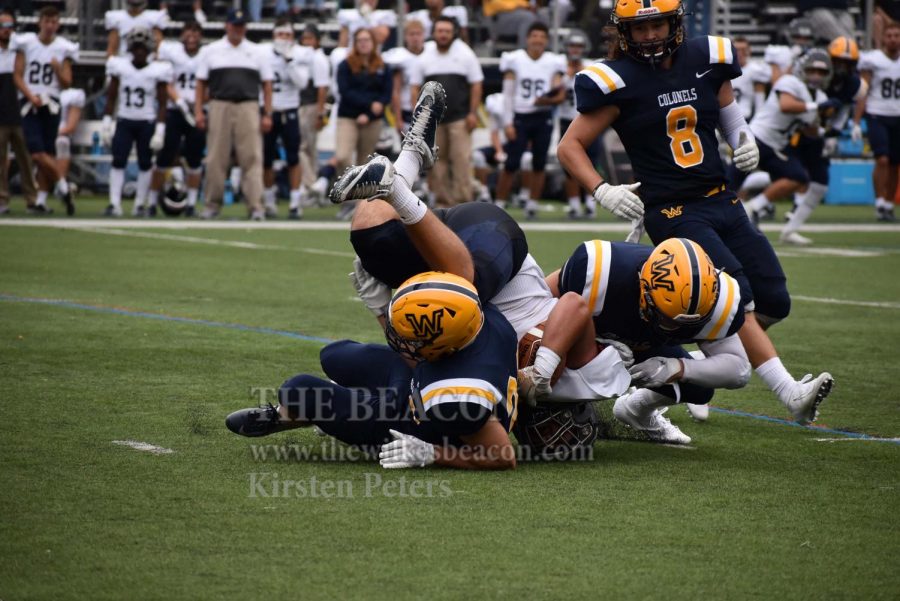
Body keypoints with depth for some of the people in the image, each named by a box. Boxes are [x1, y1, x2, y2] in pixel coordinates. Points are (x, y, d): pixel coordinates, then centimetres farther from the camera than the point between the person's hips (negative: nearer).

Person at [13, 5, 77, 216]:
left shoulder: (63, 49, 4)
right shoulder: (25, 43, 2)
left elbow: (67, 83, 6)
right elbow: (18, 76, 2)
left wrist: (58, 69, -14)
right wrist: (30, 96, -12)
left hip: (51, 104, 1)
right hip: (29, 104, -1)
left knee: (46, 155, 0)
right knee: (37, 153, -15)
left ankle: (42, 199, 10)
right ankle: (63, 187, 2)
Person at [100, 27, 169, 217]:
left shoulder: (157, 71, -2)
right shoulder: (120, 67, 3)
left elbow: (162, 104, -1)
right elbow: (111, 97, 8)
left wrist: (160, 130, -7)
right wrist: (106, 122, 2)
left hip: (147, 123, -1)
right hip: (124, 122, 1)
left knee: (145, 163, 3)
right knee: (118, 161, -7)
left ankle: (140, 204, 12)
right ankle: (114, 203, -8)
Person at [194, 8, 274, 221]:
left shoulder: (256, 52, 12)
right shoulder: (210, 51, 11)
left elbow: (267, 84, 12)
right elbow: (201, 83, 11)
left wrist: (267, 114, 3)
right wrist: (198, 111, 1)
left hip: (248, 107, 0)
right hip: (219, 106, 0)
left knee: (252, 158, -8)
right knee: (216, 159, 2)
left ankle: (256, 206, -11)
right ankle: (213, 205, 10)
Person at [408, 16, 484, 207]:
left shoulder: (465, 55, 0)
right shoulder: (425, 57, 6)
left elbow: (476, 85, 1)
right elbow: (415, 87, 9)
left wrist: (472, 113, -5)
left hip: (459, 117, -3)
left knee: (461, 159, -10)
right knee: (437, 162, 3)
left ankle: (463, 200, -7)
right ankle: (443, 201, 10)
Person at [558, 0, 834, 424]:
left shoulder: (706, 62, 5)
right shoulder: (617, 82, -8)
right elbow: (570, 147, -4)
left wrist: (745, 143, 1)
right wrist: (602, 190, -19)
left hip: (722, 201, 6)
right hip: (673, 211, -6)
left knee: (773, 303, 4)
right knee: (736, 300, -19)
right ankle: (790, 393, -19)